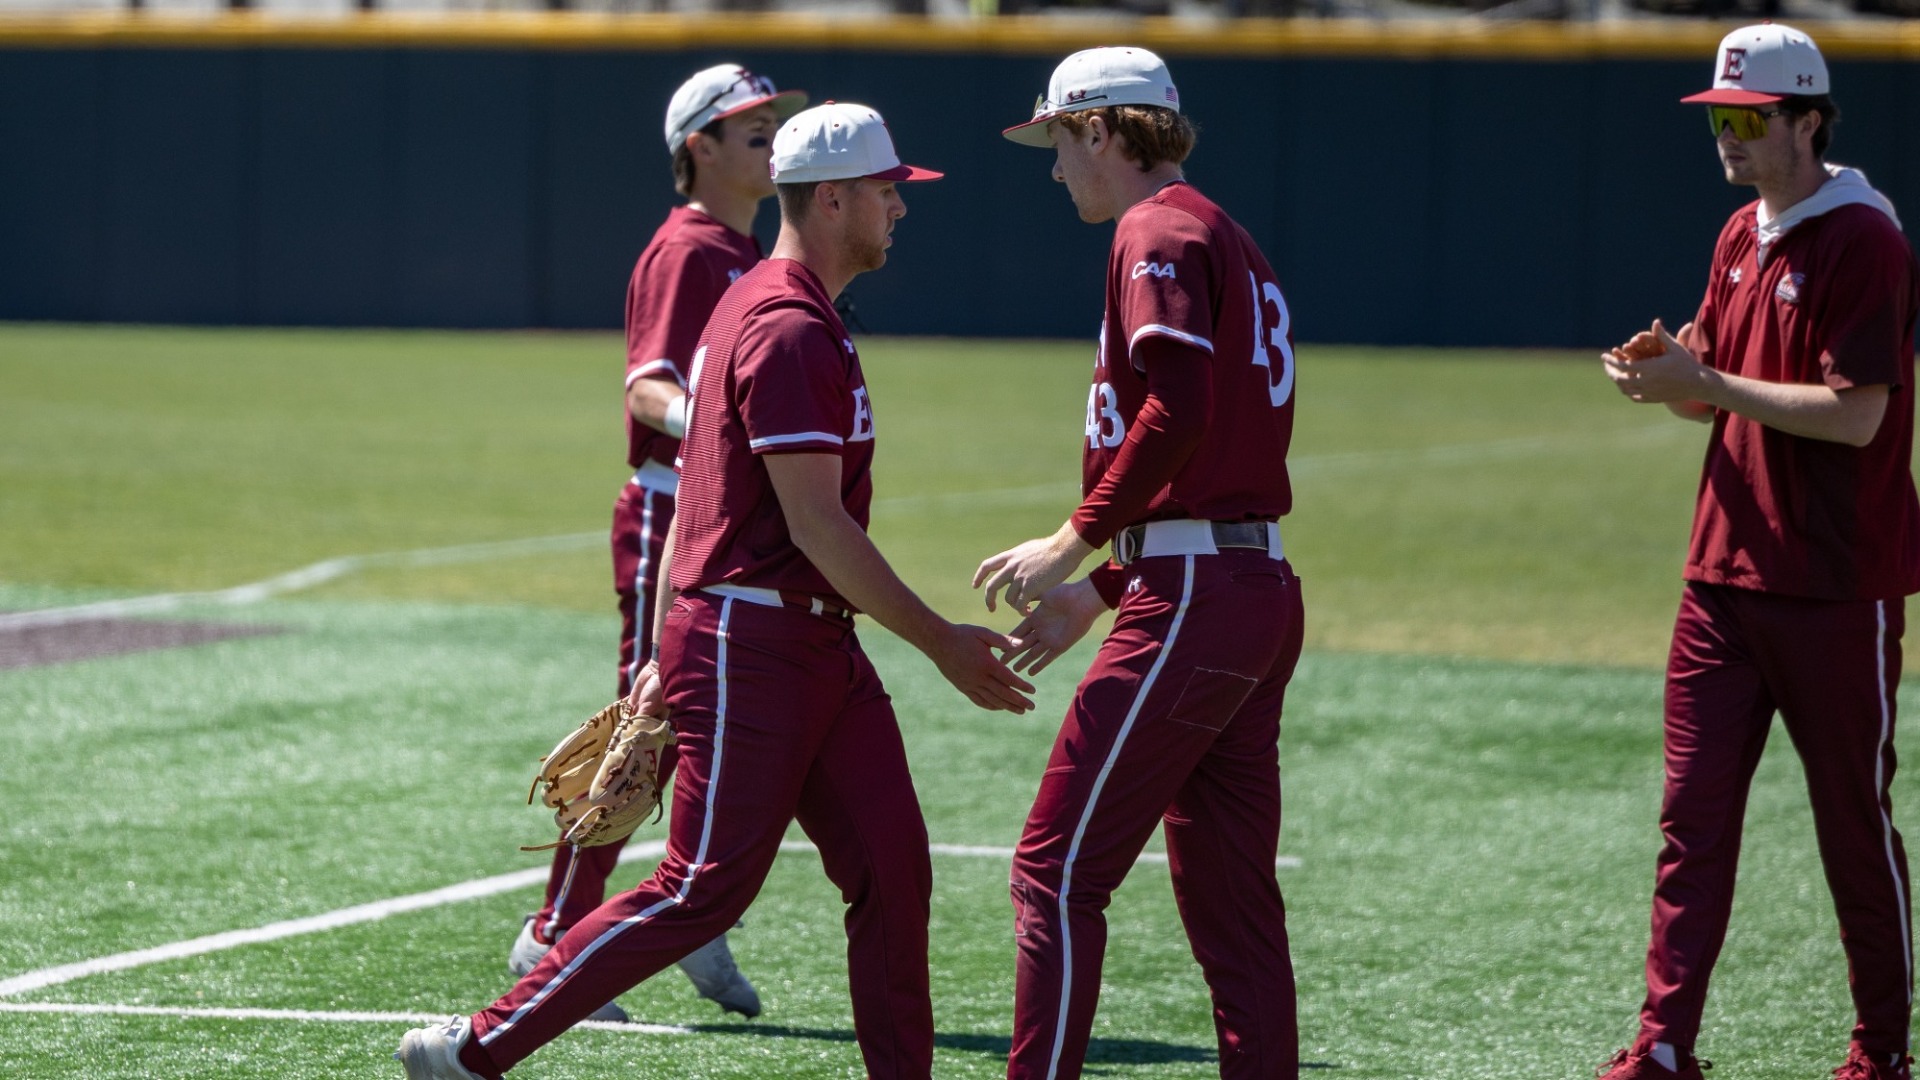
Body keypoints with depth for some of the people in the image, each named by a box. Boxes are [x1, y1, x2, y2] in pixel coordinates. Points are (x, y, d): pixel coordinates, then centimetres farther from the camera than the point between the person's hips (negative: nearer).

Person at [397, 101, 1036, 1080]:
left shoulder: (750, 308, 18)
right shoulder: (790, 331, -15)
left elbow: (690, 499, 21)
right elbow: (814, 524, -20)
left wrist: (669, 655, 23)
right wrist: (939, 641, -17)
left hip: (819, 644, 10)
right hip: (751, 644, -10)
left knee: (893, 870, 3)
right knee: (705, 891, -9)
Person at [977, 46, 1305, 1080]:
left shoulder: (1158, 231, -7)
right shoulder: (1231, 242, 23)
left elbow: (1180, 411, -22)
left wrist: (1075, 543, -16)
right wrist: (1099, 593, 25)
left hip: (1192, 604, -10)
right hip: (1262, 591, 10)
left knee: (1057, 873, -9)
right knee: (1233, 904, 10)